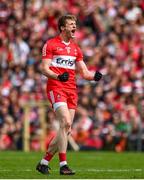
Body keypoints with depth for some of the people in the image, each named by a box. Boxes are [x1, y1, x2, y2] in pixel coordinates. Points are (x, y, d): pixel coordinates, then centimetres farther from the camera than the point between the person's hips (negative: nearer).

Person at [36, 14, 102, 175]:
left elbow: (84, 72, 17)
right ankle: (63, 165, -20)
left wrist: (94, 76, -5)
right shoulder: (51, 44, 0)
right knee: (66, 123, -22)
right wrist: (58, 76, -25)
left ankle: (44, 162, 12)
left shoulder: (75, 48, 19)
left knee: (66, 129, 1)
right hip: (56, 88, -7)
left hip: (71, 90, 7)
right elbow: (44, 68, -7)